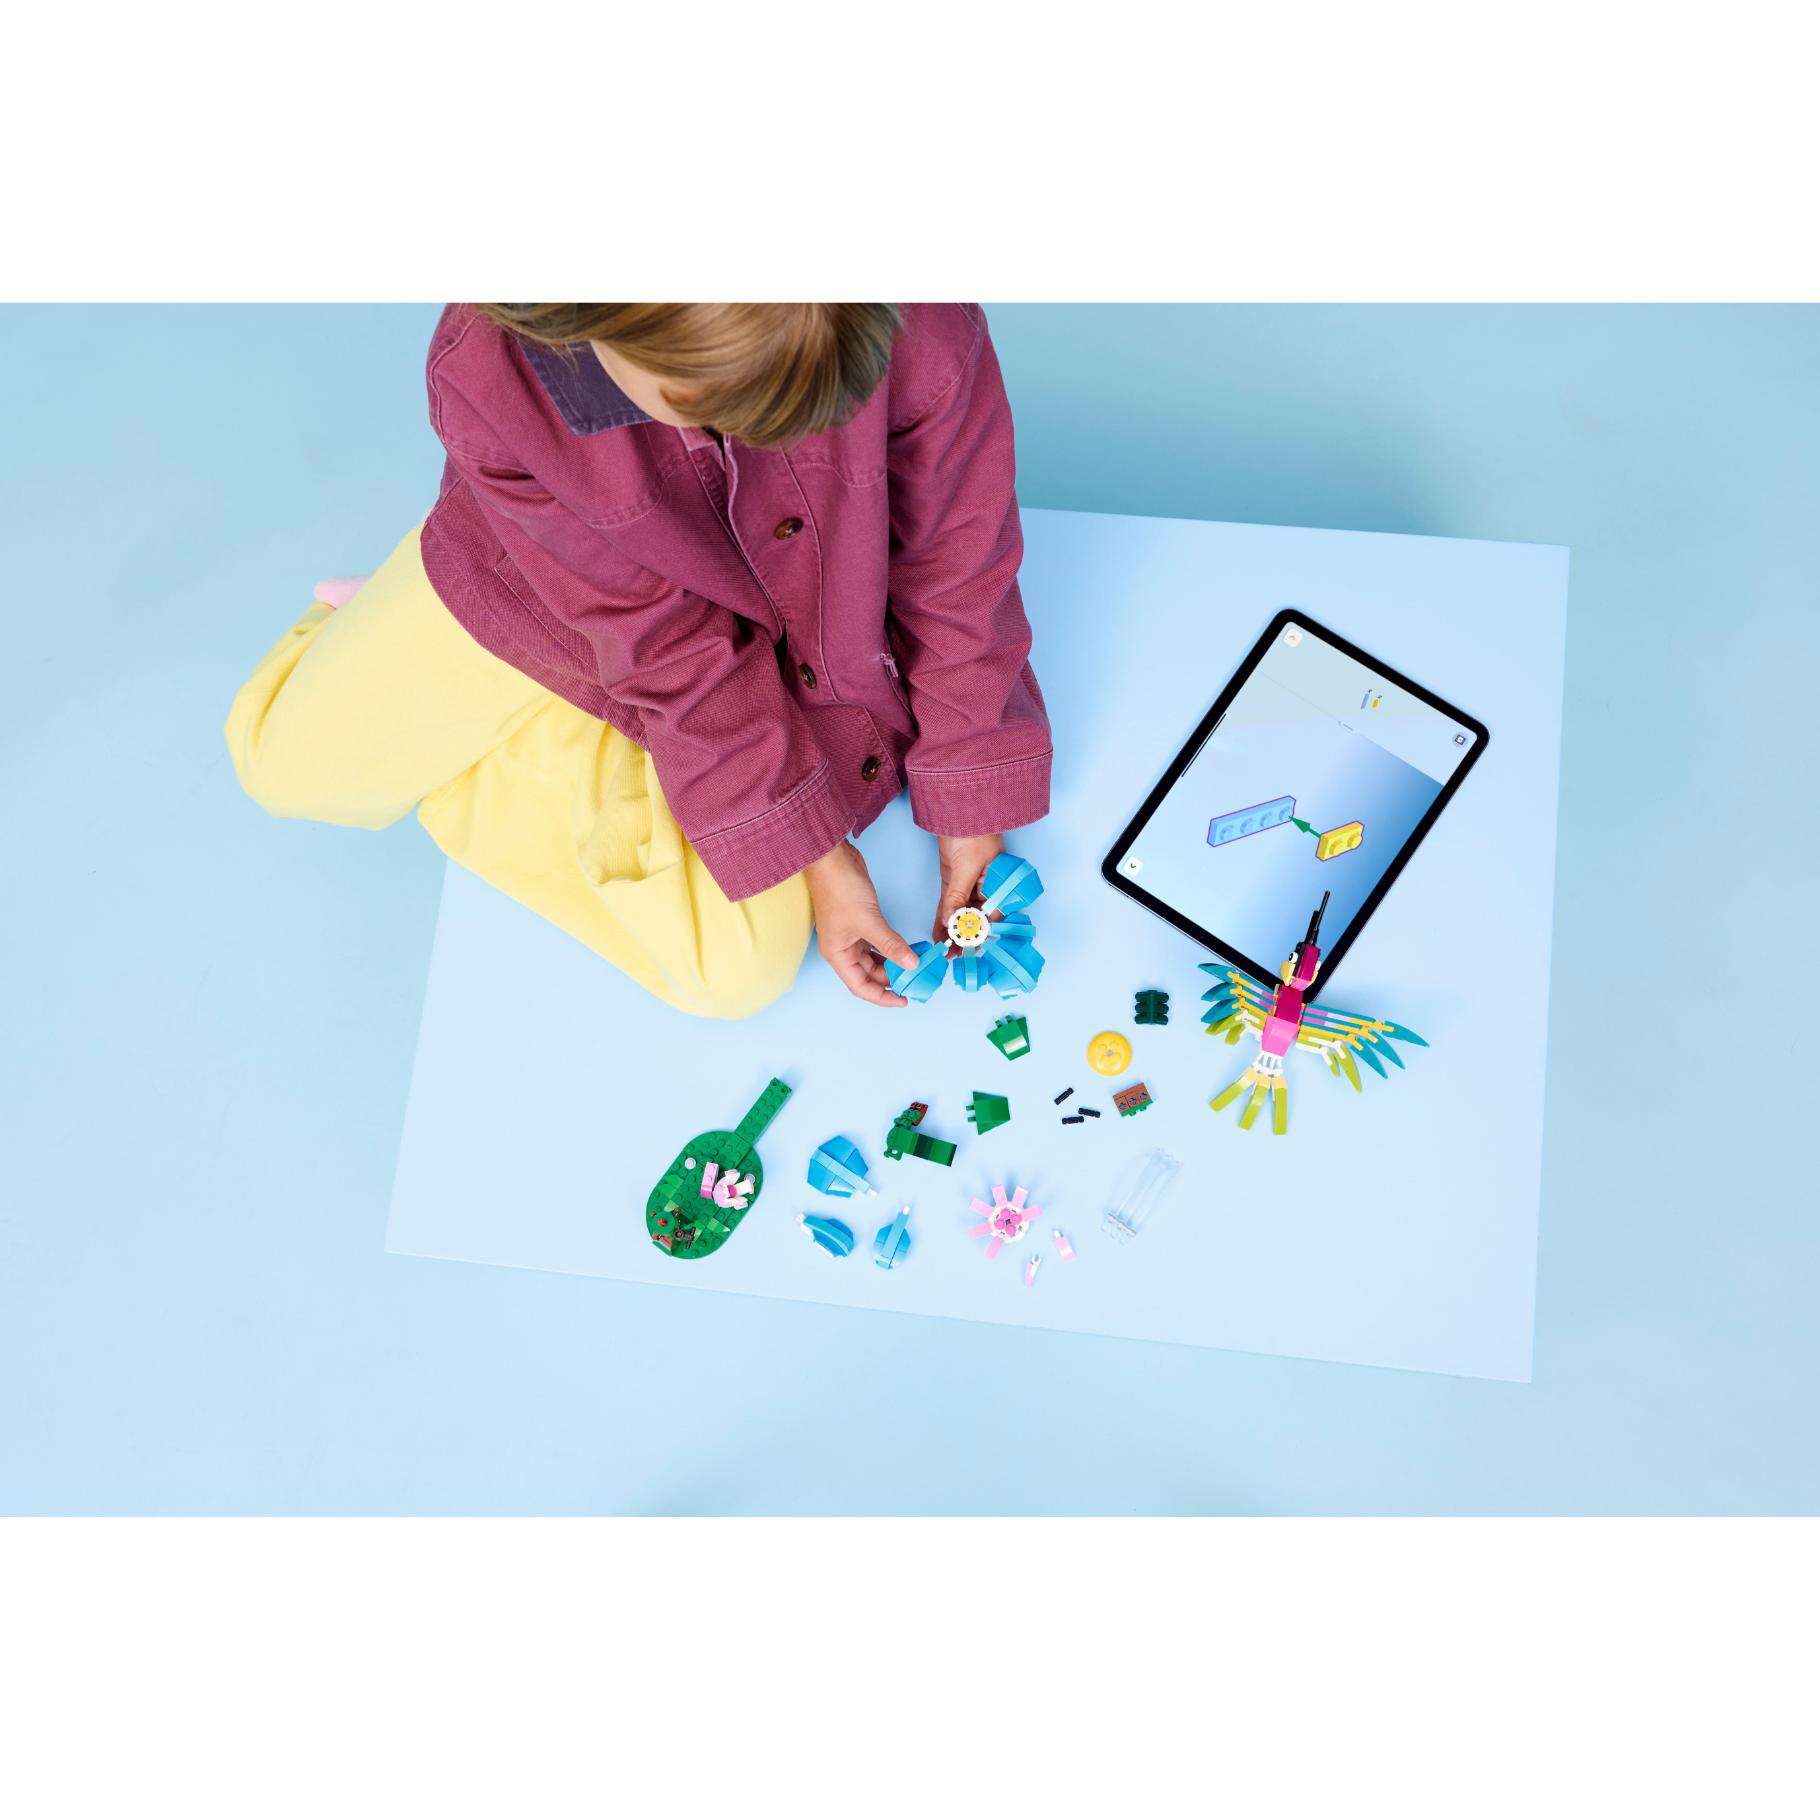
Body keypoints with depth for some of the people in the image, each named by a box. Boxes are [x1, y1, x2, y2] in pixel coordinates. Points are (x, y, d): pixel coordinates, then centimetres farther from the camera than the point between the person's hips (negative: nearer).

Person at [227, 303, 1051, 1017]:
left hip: (799, 639, 1)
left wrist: (968, 805, -15)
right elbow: (662, 641, -26)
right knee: (294, 759, 1)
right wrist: (811, 849, -22)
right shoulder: (486, 378, -34)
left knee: (735, 971, -10)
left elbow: (957, 561, -20)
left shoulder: (918, 329, -37)